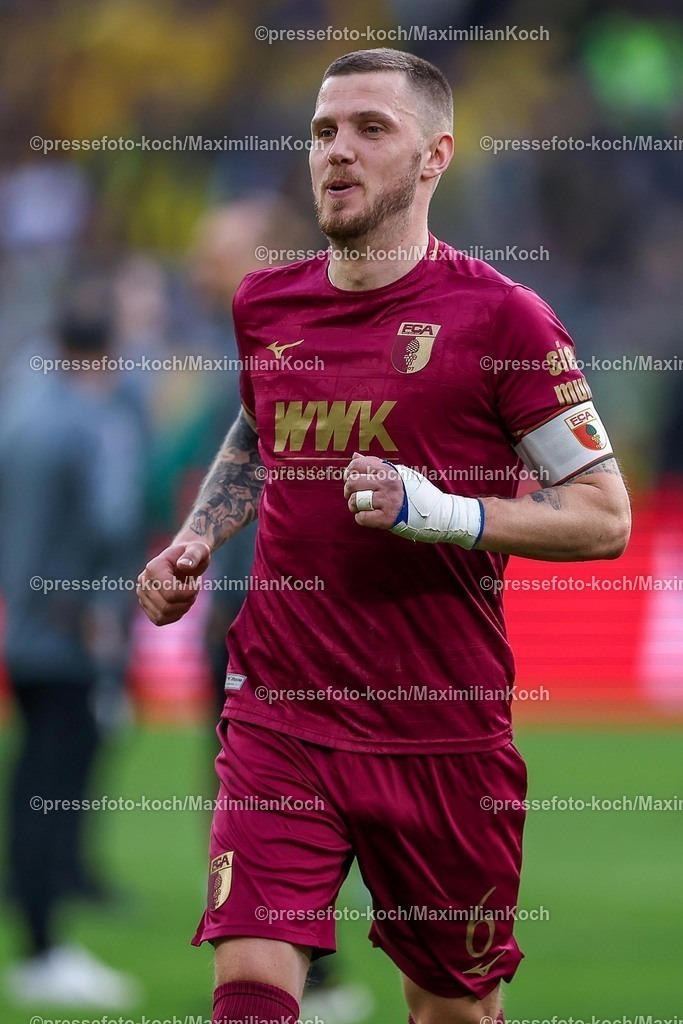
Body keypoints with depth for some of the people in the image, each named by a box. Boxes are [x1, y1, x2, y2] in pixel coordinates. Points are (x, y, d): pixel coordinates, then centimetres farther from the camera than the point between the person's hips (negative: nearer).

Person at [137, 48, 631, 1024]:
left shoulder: (498, 315, -7)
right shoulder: (265, 305, 8)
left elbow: (605, 515, -7)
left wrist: (445, 512, -20)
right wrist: (196, 542, 13)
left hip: (443, 732, -2)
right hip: (279, 715, 2)